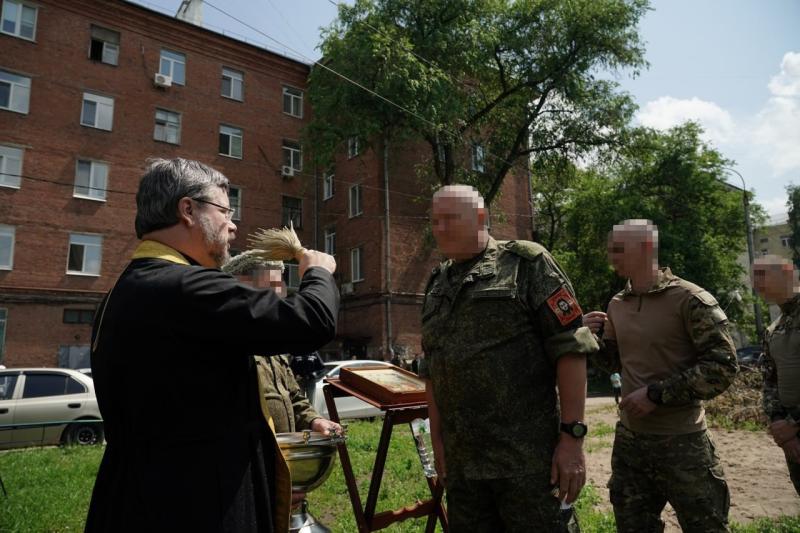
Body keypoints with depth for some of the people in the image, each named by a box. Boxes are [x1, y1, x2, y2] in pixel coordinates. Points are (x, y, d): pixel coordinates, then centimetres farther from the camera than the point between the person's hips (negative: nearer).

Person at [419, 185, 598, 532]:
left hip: (527, 457, -5)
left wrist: (573, 435, -13)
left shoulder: (526, 264, -4)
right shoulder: (436, 286, 12)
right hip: (461, 461, 6)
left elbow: (570, 348, -9)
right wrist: (437, 441, 12)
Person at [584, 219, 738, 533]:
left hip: (682, 442, -5)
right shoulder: (616, 305, 5)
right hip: (628, 439, 6)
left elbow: (723, 366, -15)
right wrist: (594, 337, -3)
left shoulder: (689, 299, -12)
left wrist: (657, 393, -20)